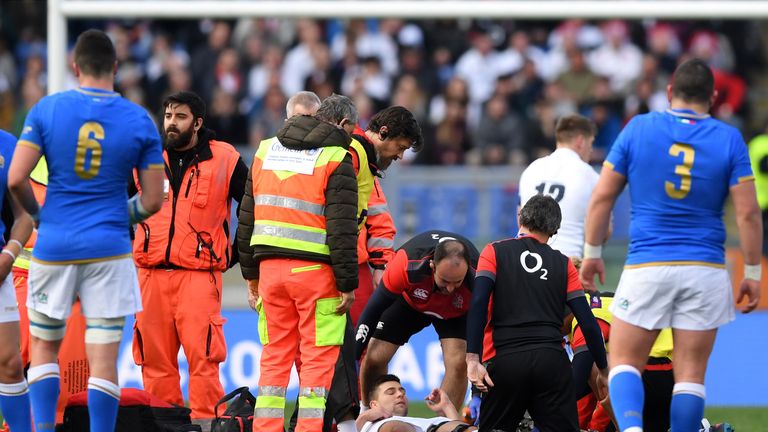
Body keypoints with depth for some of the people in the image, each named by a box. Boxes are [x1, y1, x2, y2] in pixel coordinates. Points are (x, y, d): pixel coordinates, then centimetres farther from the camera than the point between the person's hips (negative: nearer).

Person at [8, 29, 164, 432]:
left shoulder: (47, 110, -3)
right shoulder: (139, 121, -1)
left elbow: (16, 179, -8)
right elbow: (152, 201, -1)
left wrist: (36, 213, 11)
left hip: (54, 247, 0)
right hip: (109, 249, 0)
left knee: (44, 349, 15)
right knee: (103, 363, 1)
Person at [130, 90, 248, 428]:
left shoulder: (224, 160, 1)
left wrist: (237, 254, 7)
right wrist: (130, 245, 18)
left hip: (199, 273, -3)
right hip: (151, 271, 3)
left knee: (202, 352, -13)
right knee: (155, 355, 2)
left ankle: (205, 421, -10)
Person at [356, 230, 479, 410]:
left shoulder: (476, 280, -41)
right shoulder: (407, 265, -42)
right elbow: (375, 308, -29)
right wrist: (352, 357, -26)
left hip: (454, 312, 0)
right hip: (408, 298, 0)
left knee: (459, 364, -21)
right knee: (374, 359, -6)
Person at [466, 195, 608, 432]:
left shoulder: (494, 252, 9)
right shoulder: (563, 263, 14)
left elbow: (479, 303, -6)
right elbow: (587, 322, 9)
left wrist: (473, 359, -10)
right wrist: (603, 370, 17)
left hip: (506, 360, -1)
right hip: (552, 361, 1)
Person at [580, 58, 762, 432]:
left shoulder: (638, 129, 1)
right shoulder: (729, 139, 1)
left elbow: (602, 197, 2)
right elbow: (747, 212, -3)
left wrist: (592, 253, 13)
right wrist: (752, 273, 5)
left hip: (646, 267, -1)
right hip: (705, 271, 1)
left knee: (624, 362, 5)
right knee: (691, 371, 5)